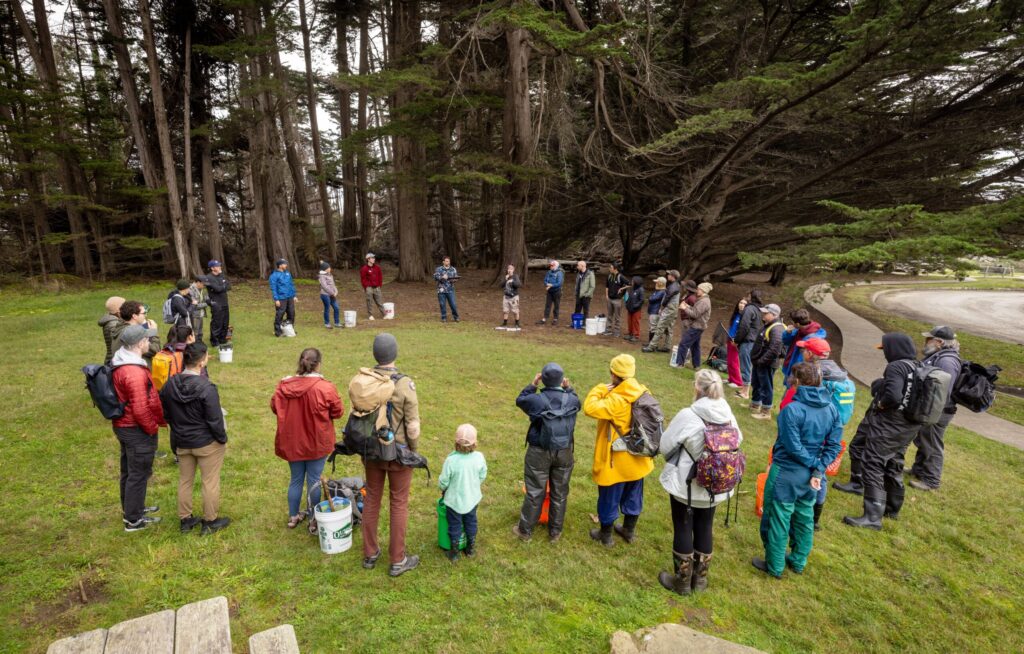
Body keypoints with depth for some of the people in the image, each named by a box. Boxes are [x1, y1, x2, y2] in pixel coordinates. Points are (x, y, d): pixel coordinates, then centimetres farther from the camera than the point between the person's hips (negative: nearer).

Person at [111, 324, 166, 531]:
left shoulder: (120, 363, 3)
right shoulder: (134, 372, -29)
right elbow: (140, 410, -29)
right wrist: (153, 429, -13)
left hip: (123, 425, 10)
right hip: (137, 430, -10)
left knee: (129, 471, 24)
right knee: (139, 474, 5)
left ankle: (132, 508, 42)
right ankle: (133, 520, 19)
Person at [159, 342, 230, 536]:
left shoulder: (170, 384, -6)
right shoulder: (206, 388, -26)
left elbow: (166, 413, 7)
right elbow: (215, 420, -21)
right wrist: (223, 439, -6)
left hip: (181, 442, 6)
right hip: (207, 443, -6)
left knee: (184, 481, 20)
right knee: (210, 482, 10)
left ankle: (185, 520, 34)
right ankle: (210, 522, 22)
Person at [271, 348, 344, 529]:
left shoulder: (284, 385, -9)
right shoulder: (326, 388, -20)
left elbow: (274, 406, 6)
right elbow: (338, 412, -9)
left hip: (292, 442, 3)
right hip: (317, 443, -3)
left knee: (296, 479, 19)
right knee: (313, 480, 10)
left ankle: (293, 516, 33)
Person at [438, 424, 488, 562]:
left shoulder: (451, 460, -28)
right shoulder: (479, 457, -19)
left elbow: (443, 481, -16)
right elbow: (482, 476, -3)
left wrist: (443, 489, 7)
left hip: (454, 500, -3)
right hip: (472, 498, 3)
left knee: (455, 525, 17)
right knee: (471, 522, 24)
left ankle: (454, 552, 30)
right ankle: (471, 549, 40)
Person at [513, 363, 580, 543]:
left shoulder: (536, 400, -18)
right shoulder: (572, 400, -10)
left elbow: (520, 400, 3)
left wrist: (532, 385, 6)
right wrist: (569, 388, 21)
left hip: (539, 453, -2)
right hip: (564, 453, 2)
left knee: (534, 492, 11)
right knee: (560, 493, 16)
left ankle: (525, 530, 26)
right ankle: (555, 532, 30)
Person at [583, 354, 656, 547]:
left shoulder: (616, 400, -28)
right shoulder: (643, 393, -5)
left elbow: (590, 408, -37)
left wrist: (600, 389, -22)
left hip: (617, 461, -7)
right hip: (637, 458, 7)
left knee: (609, 499, 12)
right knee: (633, 496, 23)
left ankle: (605, 535, 28)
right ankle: (629, 531, 40)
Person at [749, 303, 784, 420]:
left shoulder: (776, 329, -20)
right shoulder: (768, 326, 13)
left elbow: (774, 349, -29)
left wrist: (762, 360, -24)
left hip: (767, 364, -11)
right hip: (760, 363, 11)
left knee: (766, 388, -1)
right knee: (756, 384, 22)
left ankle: (766, 412, 8)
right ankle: (754, 406, 38)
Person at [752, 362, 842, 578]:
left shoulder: (792, 409, -24)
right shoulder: (831, 409, -2)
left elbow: (793, 447, -24)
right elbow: (834, 445, -3)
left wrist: (813, 463, -9)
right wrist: (818, 470, -7)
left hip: (787, 473, -7)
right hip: (811, 473, 7)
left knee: (777, 519, 7)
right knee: (804, 517, 21)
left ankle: (774, 566, 20)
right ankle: (798, 561, 37)